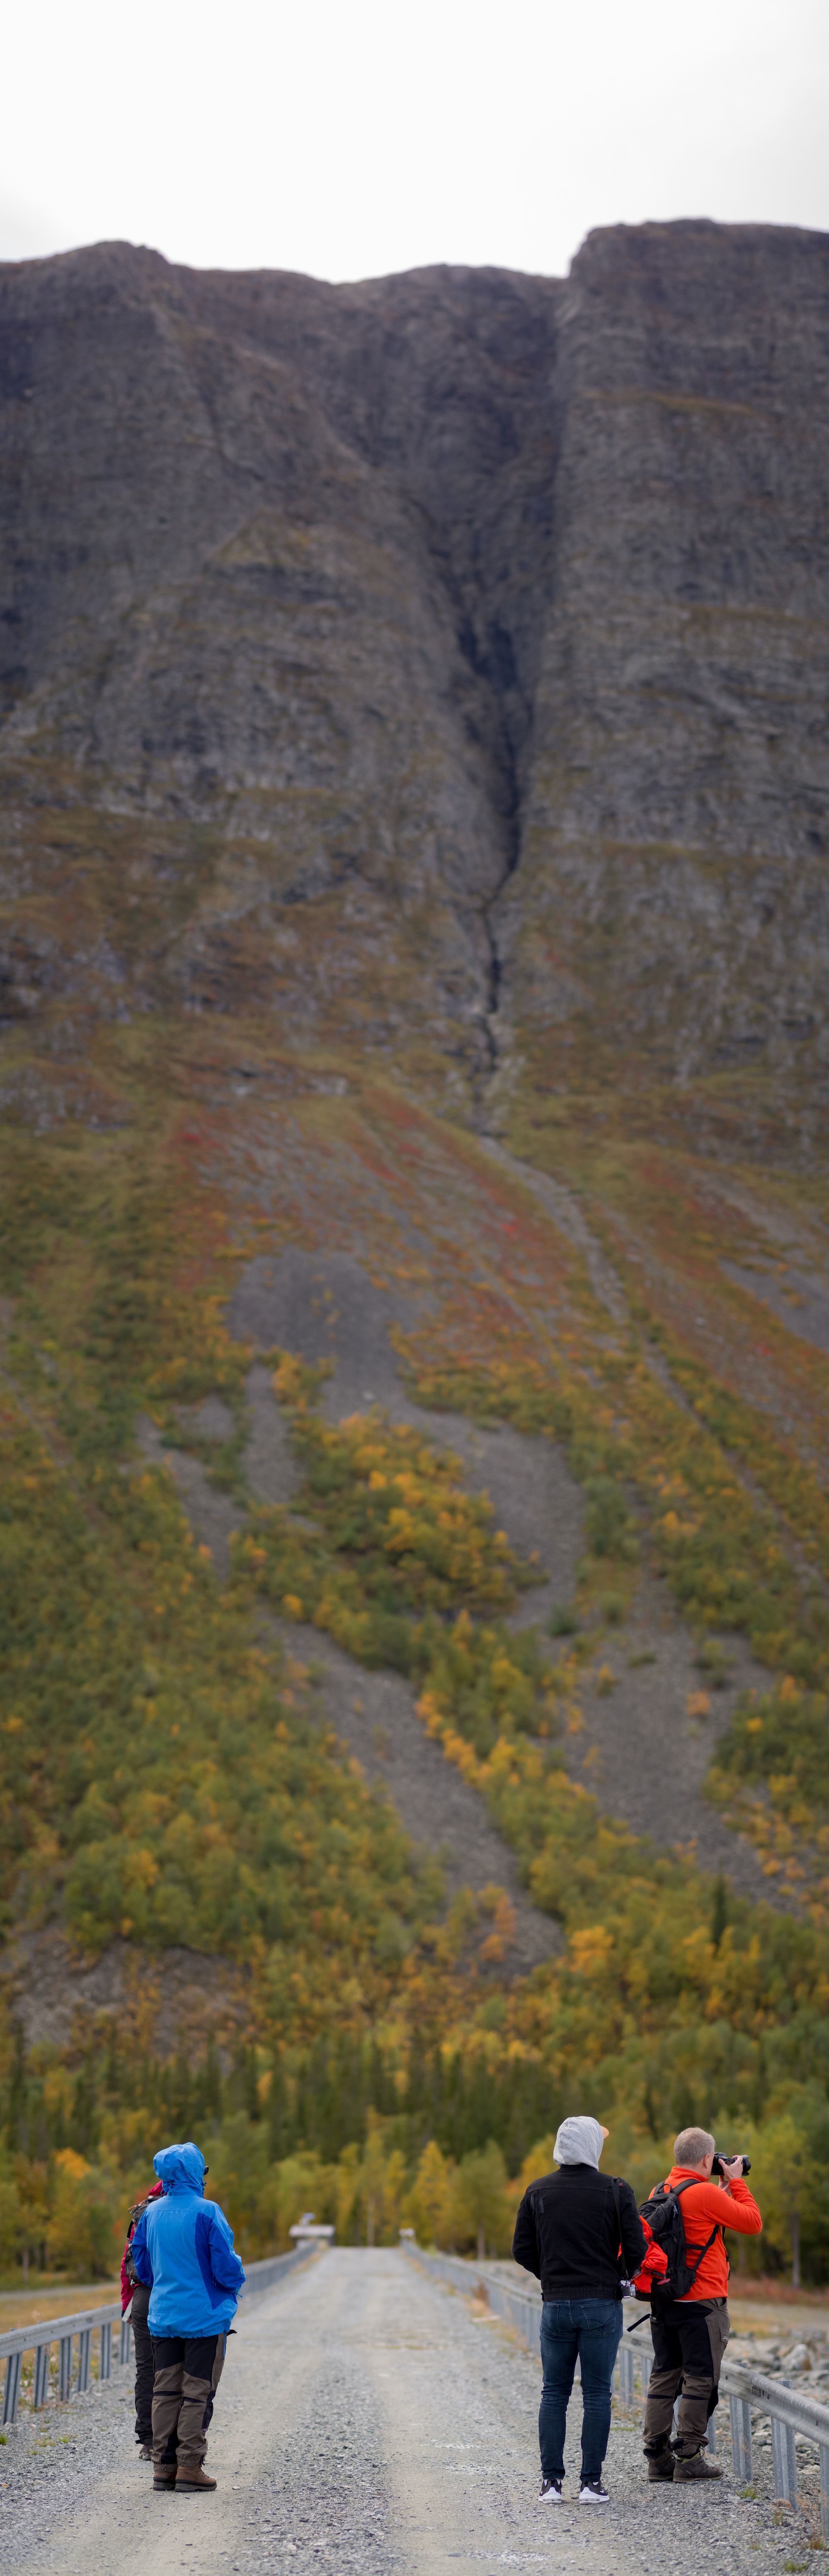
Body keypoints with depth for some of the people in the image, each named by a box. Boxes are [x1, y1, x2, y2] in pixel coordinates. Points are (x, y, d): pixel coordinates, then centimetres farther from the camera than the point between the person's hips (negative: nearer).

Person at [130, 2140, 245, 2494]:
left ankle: (163, 2465, 10)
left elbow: (141, 2266, 11)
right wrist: (235, 2283, 7)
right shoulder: (207, 2213, -15)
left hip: (163, 2316, 5)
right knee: (197, 2393, 1)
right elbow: (225, 2267, -15)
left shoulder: (151, 2214, 3)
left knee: (166, 2391, 10)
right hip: (205, 2316, -5)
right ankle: (189, 2467, -1)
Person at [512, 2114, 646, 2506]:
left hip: (556, 2304, 2)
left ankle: (551, 2480, 6)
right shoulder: (616, 2191, -6)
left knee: (554, 2393, 9)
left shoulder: (538, 2192, 3)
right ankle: (591, 2482, 2)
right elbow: (636, 2250, -7)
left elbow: (522, 2249, 4)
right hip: (602, 2304, -2)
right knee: (597, 2394, 3)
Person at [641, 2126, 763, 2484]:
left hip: (663, 2301, 8)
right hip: (701, 2302, -7)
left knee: (664, 2376, 11)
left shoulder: (661, 2192, 9)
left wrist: (724, 2190, 22)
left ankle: (658, 2458, 12)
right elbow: (753, 2223, -8)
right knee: (700, 2380, 1)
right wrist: (736, 2182, 2)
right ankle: (688, 2460, 2)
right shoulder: (705, 2194, -16)